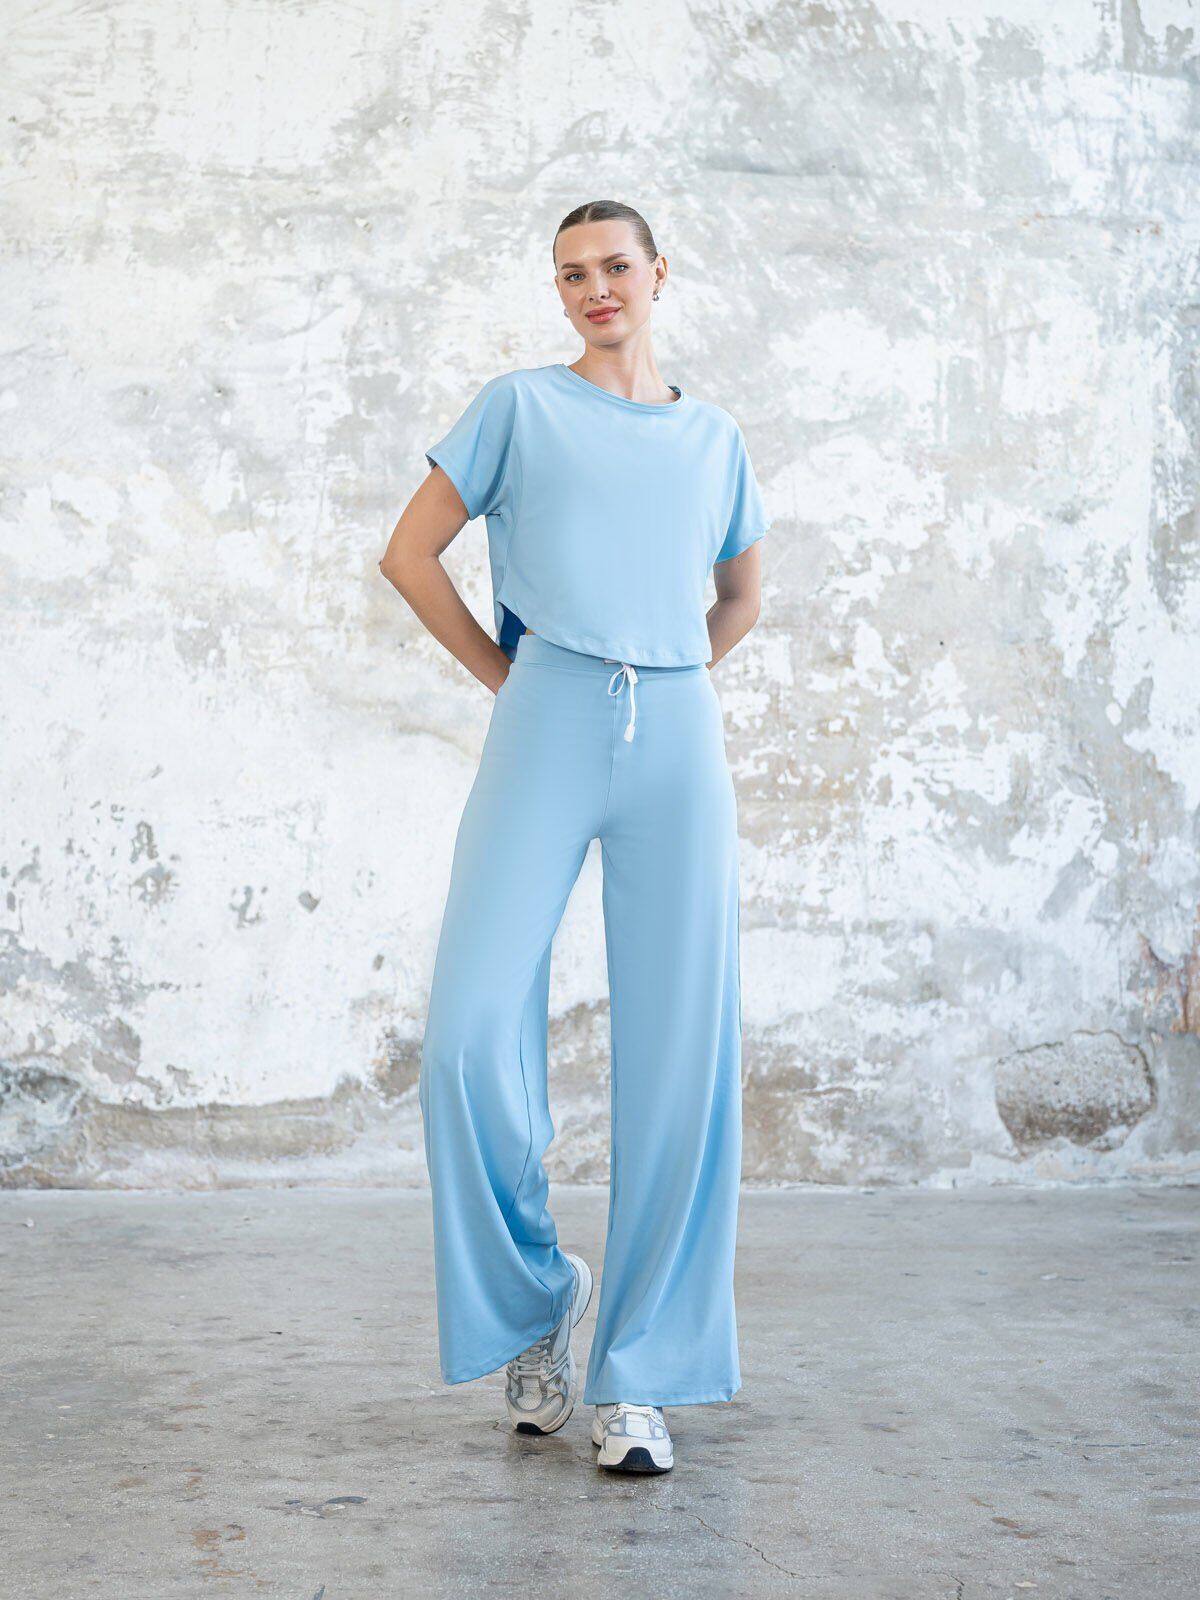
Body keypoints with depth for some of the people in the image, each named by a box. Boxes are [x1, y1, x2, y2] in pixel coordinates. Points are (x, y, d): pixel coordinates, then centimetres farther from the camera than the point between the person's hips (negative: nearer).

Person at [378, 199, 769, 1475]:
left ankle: (637, 1376, 7)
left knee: (678, 1059, -3)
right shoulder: (520, 405, 11)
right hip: (545, 731, -2)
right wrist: (506, 681, 8)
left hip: (678, 742, 2)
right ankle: (532, 1290, 12)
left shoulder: (714, 436, 20)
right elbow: (410, 555, 10)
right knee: (471, 1034, -14)